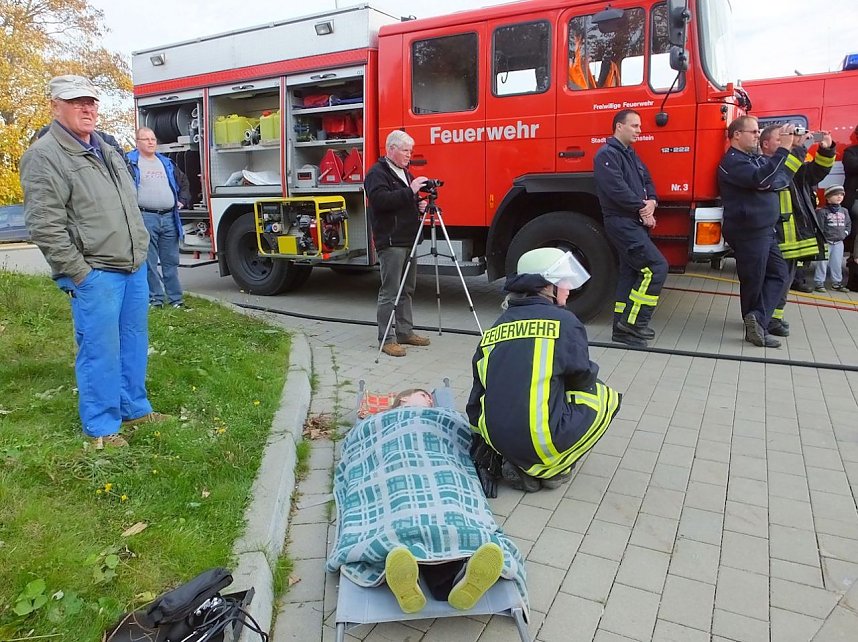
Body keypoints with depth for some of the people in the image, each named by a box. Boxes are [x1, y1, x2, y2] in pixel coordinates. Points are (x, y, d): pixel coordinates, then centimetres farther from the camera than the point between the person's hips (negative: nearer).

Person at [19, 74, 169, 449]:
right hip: (94, 274, -8)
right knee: (100, 351, -2)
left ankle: (134, 408, 30)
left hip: (134, 268, 8)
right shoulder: (45, 156, -8)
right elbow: (44, 226, -15)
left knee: (134, 344, 15)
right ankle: (100, 427, 12)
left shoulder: (107, 152, 18)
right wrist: (80, 274, -16)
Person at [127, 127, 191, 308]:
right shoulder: (131, 163, 2)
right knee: (149, 262, -1)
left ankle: (175, 298, 13)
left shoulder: (167, 164, 20)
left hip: (169, 218, 5)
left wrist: (182, 200, 18)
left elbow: (183, 182, 31)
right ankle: (155, 298, 7)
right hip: (145, 218, -5)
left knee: (171, 261, 8)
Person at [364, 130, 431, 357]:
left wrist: (419, 204, 10)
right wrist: (410, 191, -25)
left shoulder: (405, 173, 21)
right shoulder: (377, 173, -7)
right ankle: (386, 339, -2)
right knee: (390, 292, -7)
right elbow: (380, 200, -24)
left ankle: (405, 332, 23)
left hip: (408, 239, 9)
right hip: (390, 242, -9)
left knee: (407, 289, 13)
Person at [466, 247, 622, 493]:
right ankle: (553, 469, 8)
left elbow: (477, 397, 16)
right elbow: (583, 377, 6)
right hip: (543, 442, -6)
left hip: (497, 442, 6)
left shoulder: (494, 328, 11)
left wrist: (481, 441, 29)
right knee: (606, 397, 17)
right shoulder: (564, 321, -5)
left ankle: (522, 466, 12)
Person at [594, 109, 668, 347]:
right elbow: (617, 189, -21)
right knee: (656, 267, -15)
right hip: (621, 223, -10)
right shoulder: (607, 155, -10)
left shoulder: (631, 155, 20)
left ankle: (623, 329, 15)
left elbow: (647, 181, 17)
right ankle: (633, 321, -7)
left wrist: (651, 202, -3)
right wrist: (642, 208, -13)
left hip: (635, 223, 10)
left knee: (630, 273, 9)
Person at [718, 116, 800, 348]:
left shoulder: (757, 158, 18)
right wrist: (783, 149, -25)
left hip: (766, 230, 9)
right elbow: (762, 180, -26)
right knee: (753, 281, -2)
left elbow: (782, 180, 12)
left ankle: (757, 321, 5)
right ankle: (756, 328, 7)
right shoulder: (732, 161, -11)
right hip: (748, 232, -9)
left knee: (778, 274, 8)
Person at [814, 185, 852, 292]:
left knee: (837, 263, 11)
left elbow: (848, 224, 19)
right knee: (822, 262, -3)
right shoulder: (822, 211, -11)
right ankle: (818, 283, 4)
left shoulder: (844, 211, 9)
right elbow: (819, 227, -13)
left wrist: (845, 233, 4)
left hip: (839, 242, 6)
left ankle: (837, 283, 21)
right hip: (826, 242, -6)